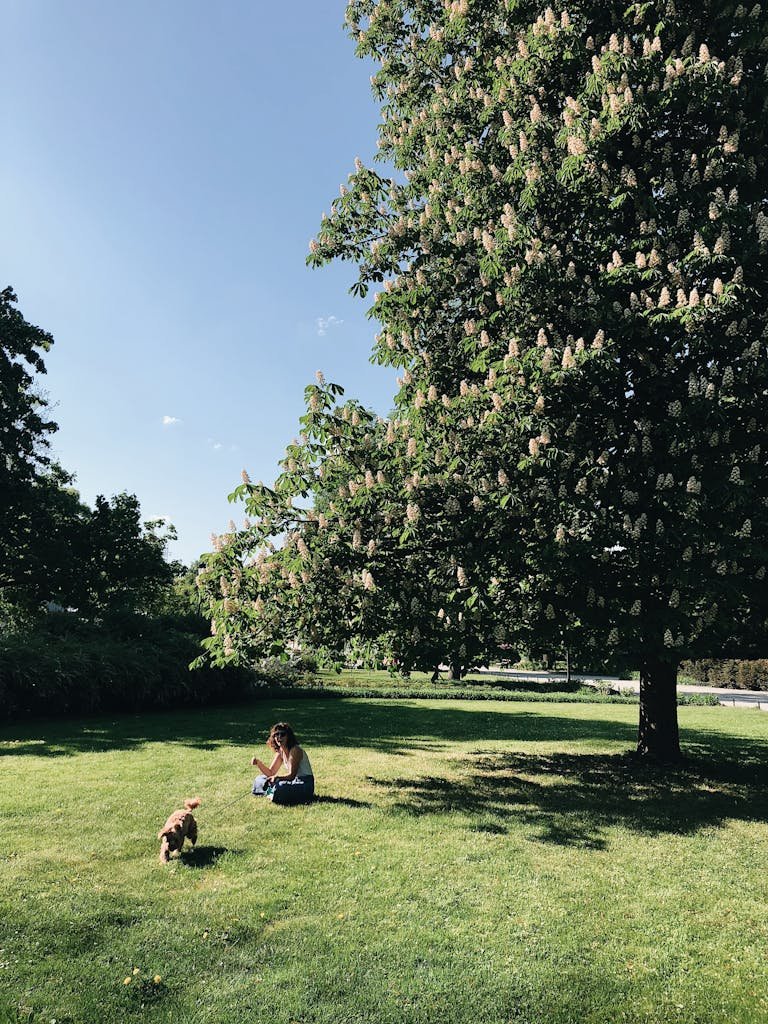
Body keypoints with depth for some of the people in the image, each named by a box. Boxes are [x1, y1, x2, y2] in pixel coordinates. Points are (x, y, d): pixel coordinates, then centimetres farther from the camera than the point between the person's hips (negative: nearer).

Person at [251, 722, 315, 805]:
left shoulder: (295, 750, -19)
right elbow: (270, 773, 6)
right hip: (293, 782, 8)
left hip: (304, 785, -8)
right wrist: (258, 763, -10)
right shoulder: (280, 752, 6)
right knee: (260, 779, 9)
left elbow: (292, 775, -24)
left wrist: (277, 777, -42)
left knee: (279, 788, -35)